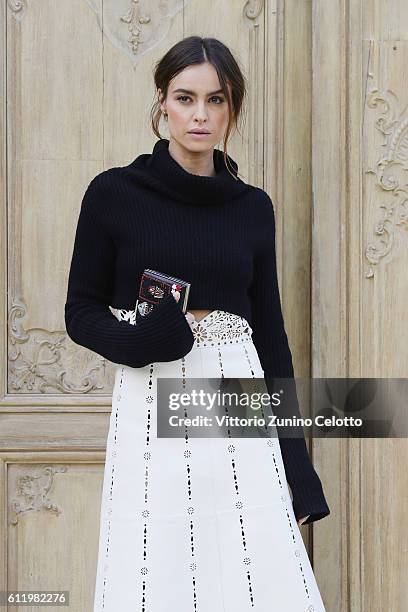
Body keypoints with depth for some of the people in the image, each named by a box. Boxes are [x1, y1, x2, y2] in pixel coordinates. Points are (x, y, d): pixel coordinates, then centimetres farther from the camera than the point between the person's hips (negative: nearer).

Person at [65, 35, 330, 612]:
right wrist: (141, 339, -19)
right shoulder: (113, 193, 0)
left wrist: (295, 466, 7)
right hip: (151, 412, -2)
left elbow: (270, 330, 10)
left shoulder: (253, 207, 8)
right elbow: (82, 313, 3)